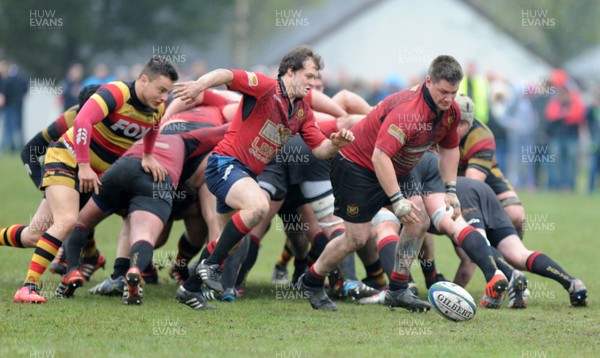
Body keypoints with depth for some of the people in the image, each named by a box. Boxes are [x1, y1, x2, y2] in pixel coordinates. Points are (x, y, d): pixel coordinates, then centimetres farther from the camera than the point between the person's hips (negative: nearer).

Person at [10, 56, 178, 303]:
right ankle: (28, 286, -25)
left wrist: (148, 156, 10)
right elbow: (82, 121, -34)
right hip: (66, 158, -7)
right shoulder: (116, 93, -22)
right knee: (67, 221, -26)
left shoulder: (157, 109, 0)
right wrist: (84, 166, -35)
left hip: (95, 173, 7)